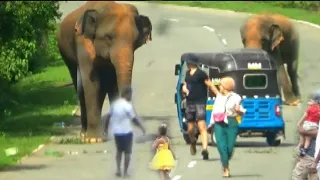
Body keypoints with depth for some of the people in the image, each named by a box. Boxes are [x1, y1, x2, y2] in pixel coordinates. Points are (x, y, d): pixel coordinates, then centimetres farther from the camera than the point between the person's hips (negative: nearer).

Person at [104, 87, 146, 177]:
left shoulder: (114, 104, 2)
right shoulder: (128, 105, -17)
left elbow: (108, 116, 7)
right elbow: (134, 119, -14)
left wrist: (106, 127, 20)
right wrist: (141, 127, -1)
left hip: (116, 131, 6)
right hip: (126, 131, -6)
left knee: (119, 150, 21)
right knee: (127, 152, 7)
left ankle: (118, 169, 12)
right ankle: (125, 172, 9)